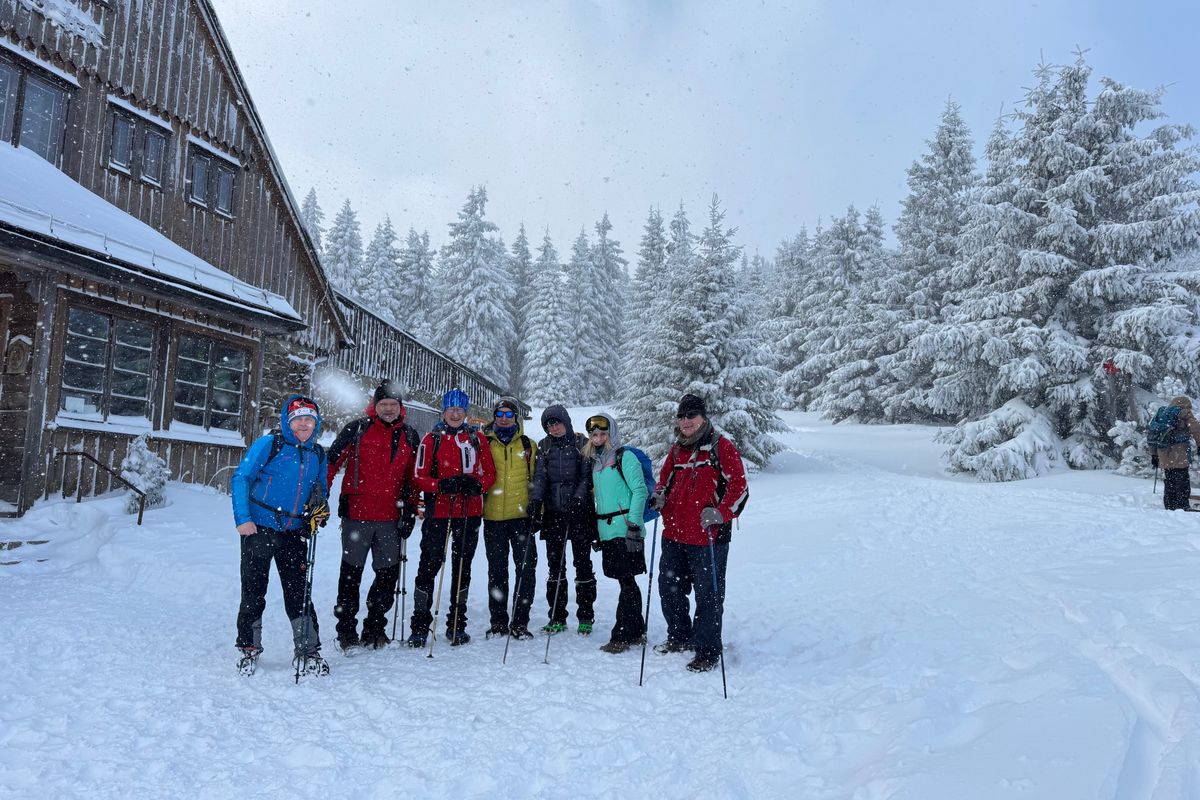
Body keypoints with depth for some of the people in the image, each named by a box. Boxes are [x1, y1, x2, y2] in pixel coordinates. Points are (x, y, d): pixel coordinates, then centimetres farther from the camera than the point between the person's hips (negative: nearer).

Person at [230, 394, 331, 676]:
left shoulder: (317, 454, 8)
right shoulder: (269, 444, -6)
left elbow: (320, 488, 21)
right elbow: (240, 479, -6)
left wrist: (320, 507, -1)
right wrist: (243, 519, -13)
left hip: (295, 533, 3)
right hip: (259, 528, -3)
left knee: (299, 592, 4)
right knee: (254, 591, 5)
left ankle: (307, 650, 13)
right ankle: (249, 648, 22)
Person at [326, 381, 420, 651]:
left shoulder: (409, 436, 10)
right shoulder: (357, 430, 0)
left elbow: (412, 477, 16)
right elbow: (331, 462, -1)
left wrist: (411, 510, 11)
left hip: (391, 519, 3)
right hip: (356, 515, -3)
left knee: (388, 574, 7)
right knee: (351, 573, 5)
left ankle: (375, 629, 21)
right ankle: (346, 631, 16)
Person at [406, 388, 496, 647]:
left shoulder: (477, 439, 9)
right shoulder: (432, 439, 3)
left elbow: (490, 473, 8)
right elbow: (420, 476, -3)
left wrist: (476, 485, -13)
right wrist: (443, 485, -19)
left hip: (470, 512, 3)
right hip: (438, 512, -2)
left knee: (462, 567, 10)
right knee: (429, 566, -1)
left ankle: (457, 624, 20)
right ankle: (420, 625, 8)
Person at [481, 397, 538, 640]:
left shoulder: (528, 445, 9)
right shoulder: (484, 444, 8)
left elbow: (536, 479, 10)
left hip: (522, 515, 0)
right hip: (493, 517, 0)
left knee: (526, 568, -2)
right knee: (497, 571, 8)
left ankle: (520, 622, 8)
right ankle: (498, 622, 18)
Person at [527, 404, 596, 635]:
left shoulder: (582, 444, 2)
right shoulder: (544, 447, 11)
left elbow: (587, 475, -2)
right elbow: (539, 477, 2)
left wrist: (578, 498, -15)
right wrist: (535, 501, -12)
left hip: (579, 512, -3)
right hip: (553, 512, 3)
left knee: (582, 563, 1)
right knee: (555, 564, 5)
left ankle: (586, 617, 9)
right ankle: (557, 618, 13)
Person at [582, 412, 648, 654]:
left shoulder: (624, 456, -6)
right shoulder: (595, 461, 17)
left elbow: (640, 491, -11)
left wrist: (633, 523, -17)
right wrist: (595, 529, 20)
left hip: (625, 529, -7)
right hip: (606, 531, 7)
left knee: (627, 582, -4)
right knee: (626, 582, 13)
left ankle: (621, 636, 1)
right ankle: (636, 632, 21)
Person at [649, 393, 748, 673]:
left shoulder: (720, 447, -6)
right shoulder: (677, 450, 12)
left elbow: (738, 485, -10)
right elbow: (665, 477, 26)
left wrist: (721, 514, -22)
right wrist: (659, 496, 5)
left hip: (708, 537, -7)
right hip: (674, 534, 7)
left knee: (708, 595, 1)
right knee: (669, 588, 17)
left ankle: (707, 651, 14)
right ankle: (680, 637, 37)